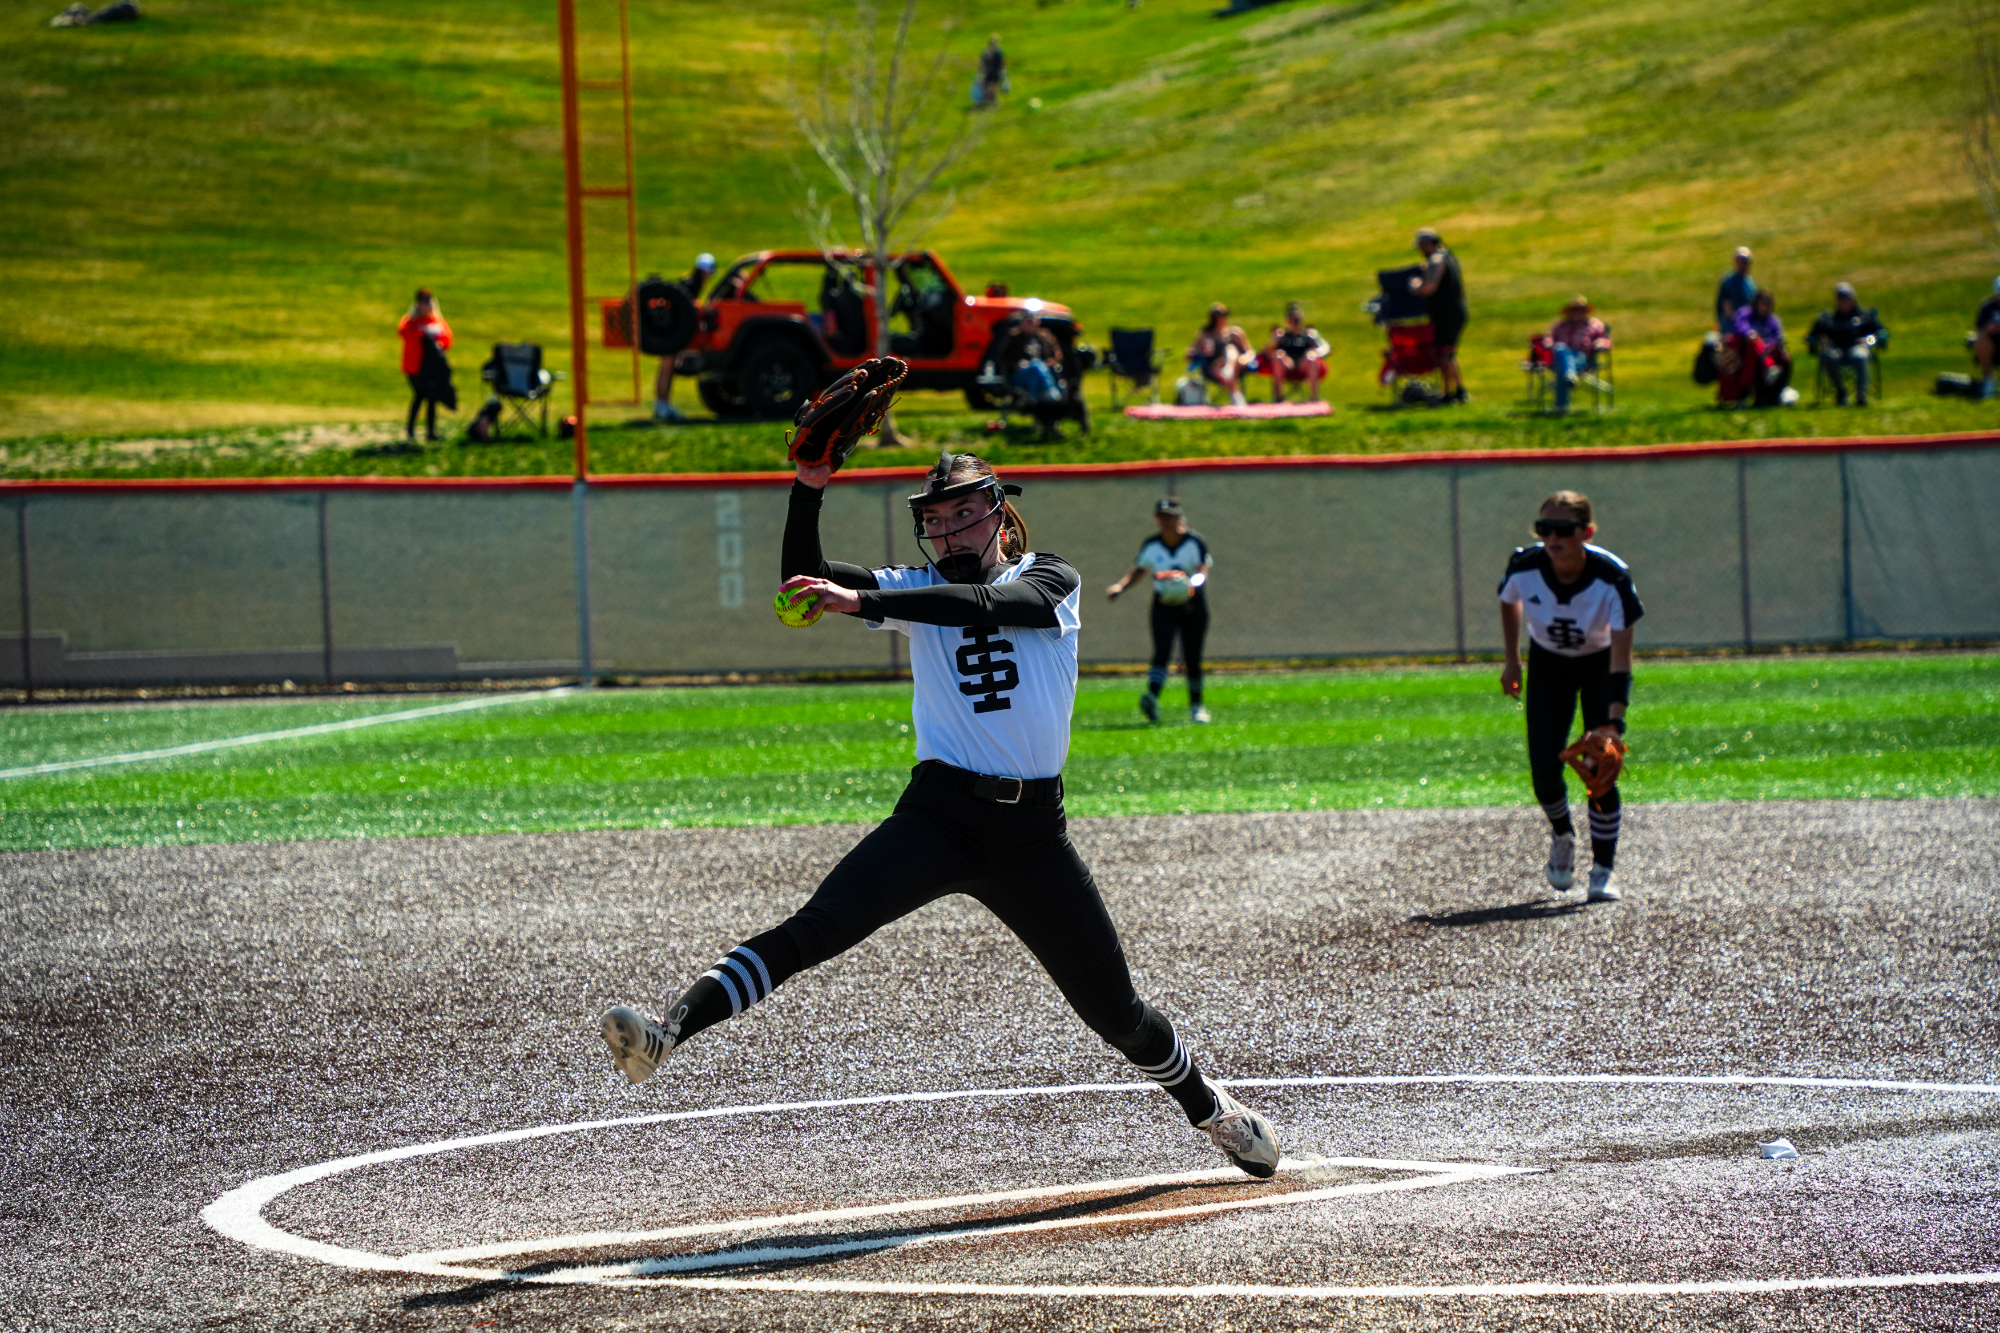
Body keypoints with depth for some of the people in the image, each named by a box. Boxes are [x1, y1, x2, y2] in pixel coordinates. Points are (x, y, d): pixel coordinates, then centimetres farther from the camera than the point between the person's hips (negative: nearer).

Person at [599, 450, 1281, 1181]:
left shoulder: (1050, 580, 3)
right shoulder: (921, 589, 10)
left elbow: (986, 604, -20)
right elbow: (803, 577, -1)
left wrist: (864, 603, -31)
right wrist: (810, 489, -17)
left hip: (1033, 832, 0)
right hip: (938, 816, 0)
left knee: (1115, 1011, 8)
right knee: (818, 927, -24)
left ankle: (1209, 1106, 34)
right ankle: (670, 1030, -38)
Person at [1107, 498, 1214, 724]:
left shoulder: (1195, 542, -9)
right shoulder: (1151, 546, 0)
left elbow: (1203, 571, -22)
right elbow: (1138, 570, 14)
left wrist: (1192, 583, -44)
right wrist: (1120, 586, -2)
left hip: (1192, 604, -1)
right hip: (1163, 604, 1)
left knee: (1192, 658, 4)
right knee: (1162, 652, -19)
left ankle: (1196, 707, 20)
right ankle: (1152, 697, -37)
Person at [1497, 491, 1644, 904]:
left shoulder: (1612, 578, -33)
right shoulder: (1524, 568, -26)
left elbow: (1620, 656, -35)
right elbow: (1508, 602, 1)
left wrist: (1613, 720, -43)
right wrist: (1512, 661, 2)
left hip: (1600, 666, -2)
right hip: (1548, 665, 2)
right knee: (1544, 771, -6)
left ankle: (1603, 871, -2)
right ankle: (1562, 836, 27)